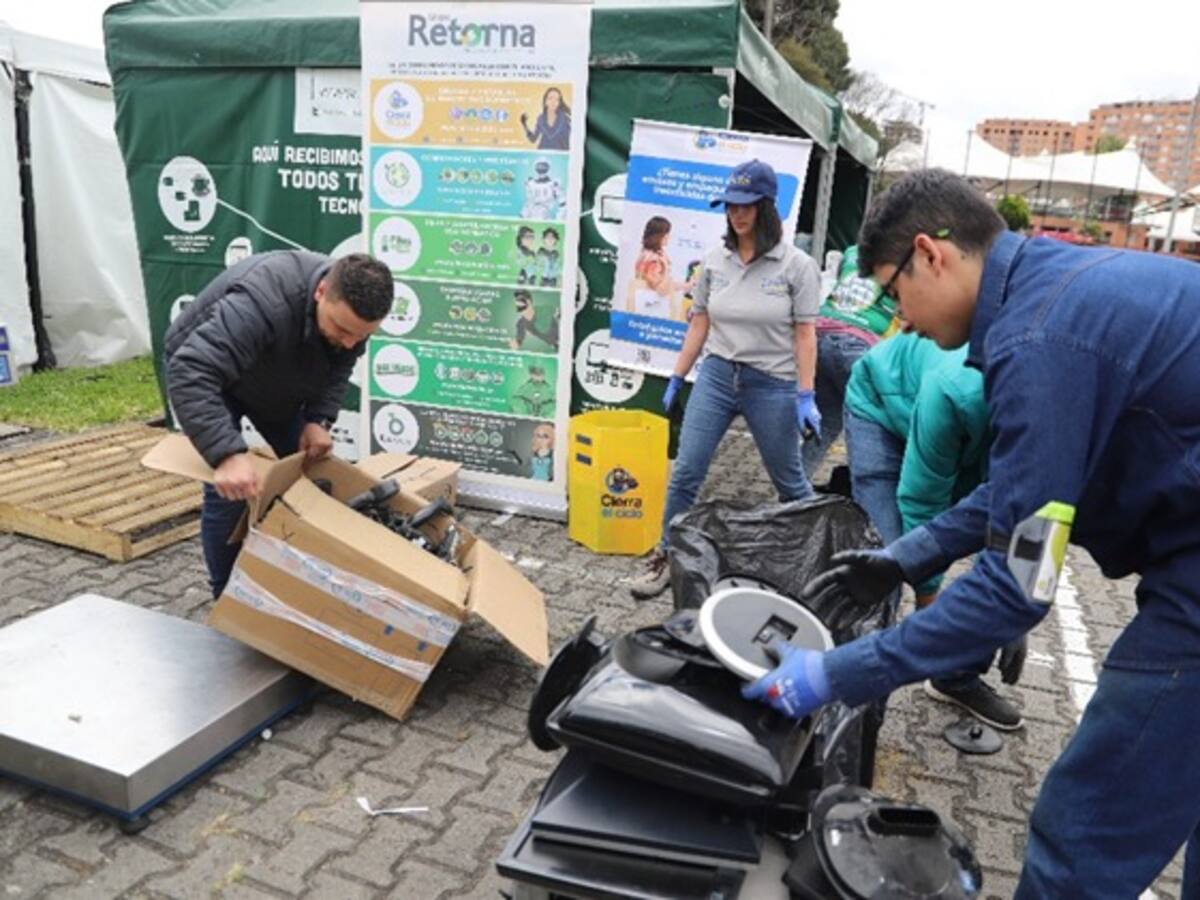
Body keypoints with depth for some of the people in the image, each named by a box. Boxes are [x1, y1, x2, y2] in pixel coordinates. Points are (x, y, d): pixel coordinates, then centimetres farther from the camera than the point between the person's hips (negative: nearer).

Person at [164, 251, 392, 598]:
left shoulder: (350, 307, -22)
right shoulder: (264, 302, -44)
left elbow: (340, 367, -6)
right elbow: (190, 374, -50)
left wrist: (319, 419, -21)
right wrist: (228, 453, -58)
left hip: (275, 378, 6)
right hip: (202, 369, -6)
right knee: (229, 494, -13)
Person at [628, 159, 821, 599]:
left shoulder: (797, 265, -7)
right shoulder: (716, 261, 4)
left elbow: (804, 334, -7)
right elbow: (699, 322, 9)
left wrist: (806, 396, -11)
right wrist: (676, 378, 9)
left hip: (772, 385, -3)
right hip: (716, 376, 3)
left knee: (789, 482, 11)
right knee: (685, 472, 1)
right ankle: (665, 557, 15)